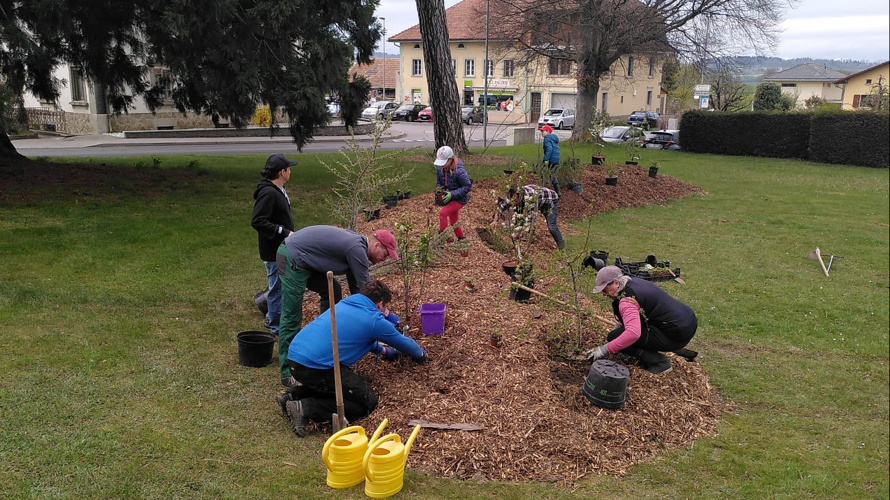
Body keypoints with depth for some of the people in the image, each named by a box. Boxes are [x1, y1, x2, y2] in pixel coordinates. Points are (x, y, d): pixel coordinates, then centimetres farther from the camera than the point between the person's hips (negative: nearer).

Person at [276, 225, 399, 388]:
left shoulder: (355, 245, 13)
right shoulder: (357, 249, -17)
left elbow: (356, 285, 20)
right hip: (292, 260, -11)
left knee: (332, 291, 17)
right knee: (291, 318, -8)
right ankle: (287, 373, -3)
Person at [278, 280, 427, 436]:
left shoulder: (345, 304, 21)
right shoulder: (375, 321, -1)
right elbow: (403, 343, 15)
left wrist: (382, 350, 46)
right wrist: (421, 354, 35)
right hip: (315, 366, -9)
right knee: (368, 403, -1)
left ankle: (293, 395, 14)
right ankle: (306, 408, -11)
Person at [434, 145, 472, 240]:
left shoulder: (459, 171, -29)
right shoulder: (440, 168, -8)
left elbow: (467, 187, -24)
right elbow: (439, 182, 11)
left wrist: (452, 194, -29)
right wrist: (439, 189, -11)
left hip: (460, 199, -7)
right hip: (449, 198, 7)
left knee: (443, 213, -24)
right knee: (453, 222, 16)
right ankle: (462, 238, 37)